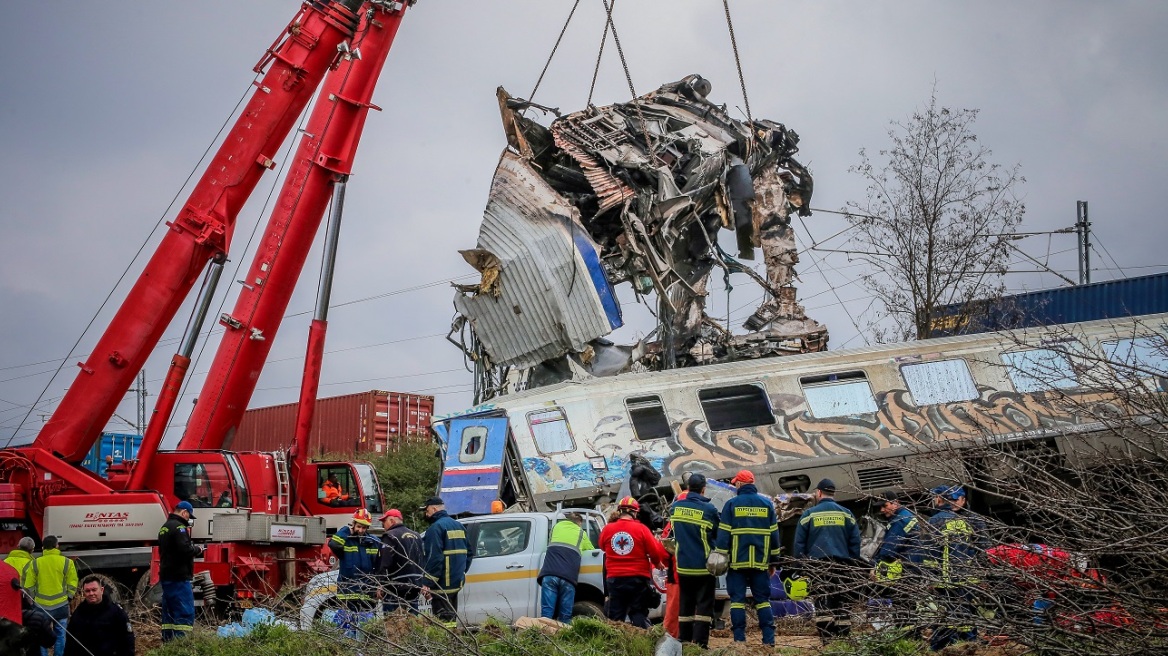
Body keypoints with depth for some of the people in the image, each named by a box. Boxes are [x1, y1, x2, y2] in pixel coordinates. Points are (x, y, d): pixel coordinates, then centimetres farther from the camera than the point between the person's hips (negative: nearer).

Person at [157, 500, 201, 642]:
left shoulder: (165, 527, 17)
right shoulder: (179, 527, -14)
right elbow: (185, 549, -25)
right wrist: (197, 550, -6)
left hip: (166, 576, 10)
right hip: (178, 577, -10)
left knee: (170, 612, 14)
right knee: (185, 612, -10)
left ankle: (168, 641, 17)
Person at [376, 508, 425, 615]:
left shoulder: (390, 536, -10)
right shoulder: (416, 536, 17)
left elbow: (385, 564, -16)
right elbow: (421, 562, 21)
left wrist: (381, 586, -10)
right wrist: (421, 584, 24)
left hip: (395, 589, -8)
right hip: (414, 588, 8)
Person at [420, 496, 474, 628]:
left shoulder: (436, 528, -13)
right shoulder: (459, 526, 15)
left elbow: (434, 558, -21)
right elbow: (470, 551, 18)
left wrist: (427, 583, -19)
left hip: (442, 584, -9)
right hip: (457, 582, 9)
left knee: (444, 620, -7)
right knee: (452, 618, 18)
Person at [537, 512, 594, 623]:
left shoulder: (557, 526, 24)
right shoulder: (581, 533, 21)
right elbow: (592, 551, 32)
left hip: (549, 574, 1)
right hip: (568, 577, -1)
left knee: (546, 614, -5)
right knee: (565, 616, 1)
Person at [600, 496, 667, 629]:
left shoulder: (607, 529, -2)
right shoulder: (641, 529, -9)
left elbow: (602, 546, 17)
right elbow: (655, 551, -5)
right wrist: (657, 563, 16)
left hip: (614, 579, 2)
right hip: (638, 578, -2)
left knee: (615, 617, 9)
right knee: (639, 614, 7)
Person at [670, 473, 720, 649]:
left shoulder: (675, 507, 2)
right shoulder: (709, 509, -13)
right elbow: (719, 535, -2)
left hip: (683, 565, 4)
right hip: (704, 566, -4)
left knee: (685, 604, 13)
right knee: (704, 606, 1)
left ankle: (683, 642, 14)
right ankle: (700, 644, -4)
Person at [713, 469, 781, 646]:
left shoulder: (731, 504, -2)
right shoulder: (766, 504, 6)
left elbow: (723, 534, -5)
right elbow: (774, 534, 9)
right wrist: (774, 561, 15)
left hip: (738, 562, -2)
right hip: (760, 562, 3)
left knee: (737, 599, 2)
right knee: (763, 600, 9)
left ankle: (739, 639, -1)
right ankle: (769, 639, 4)